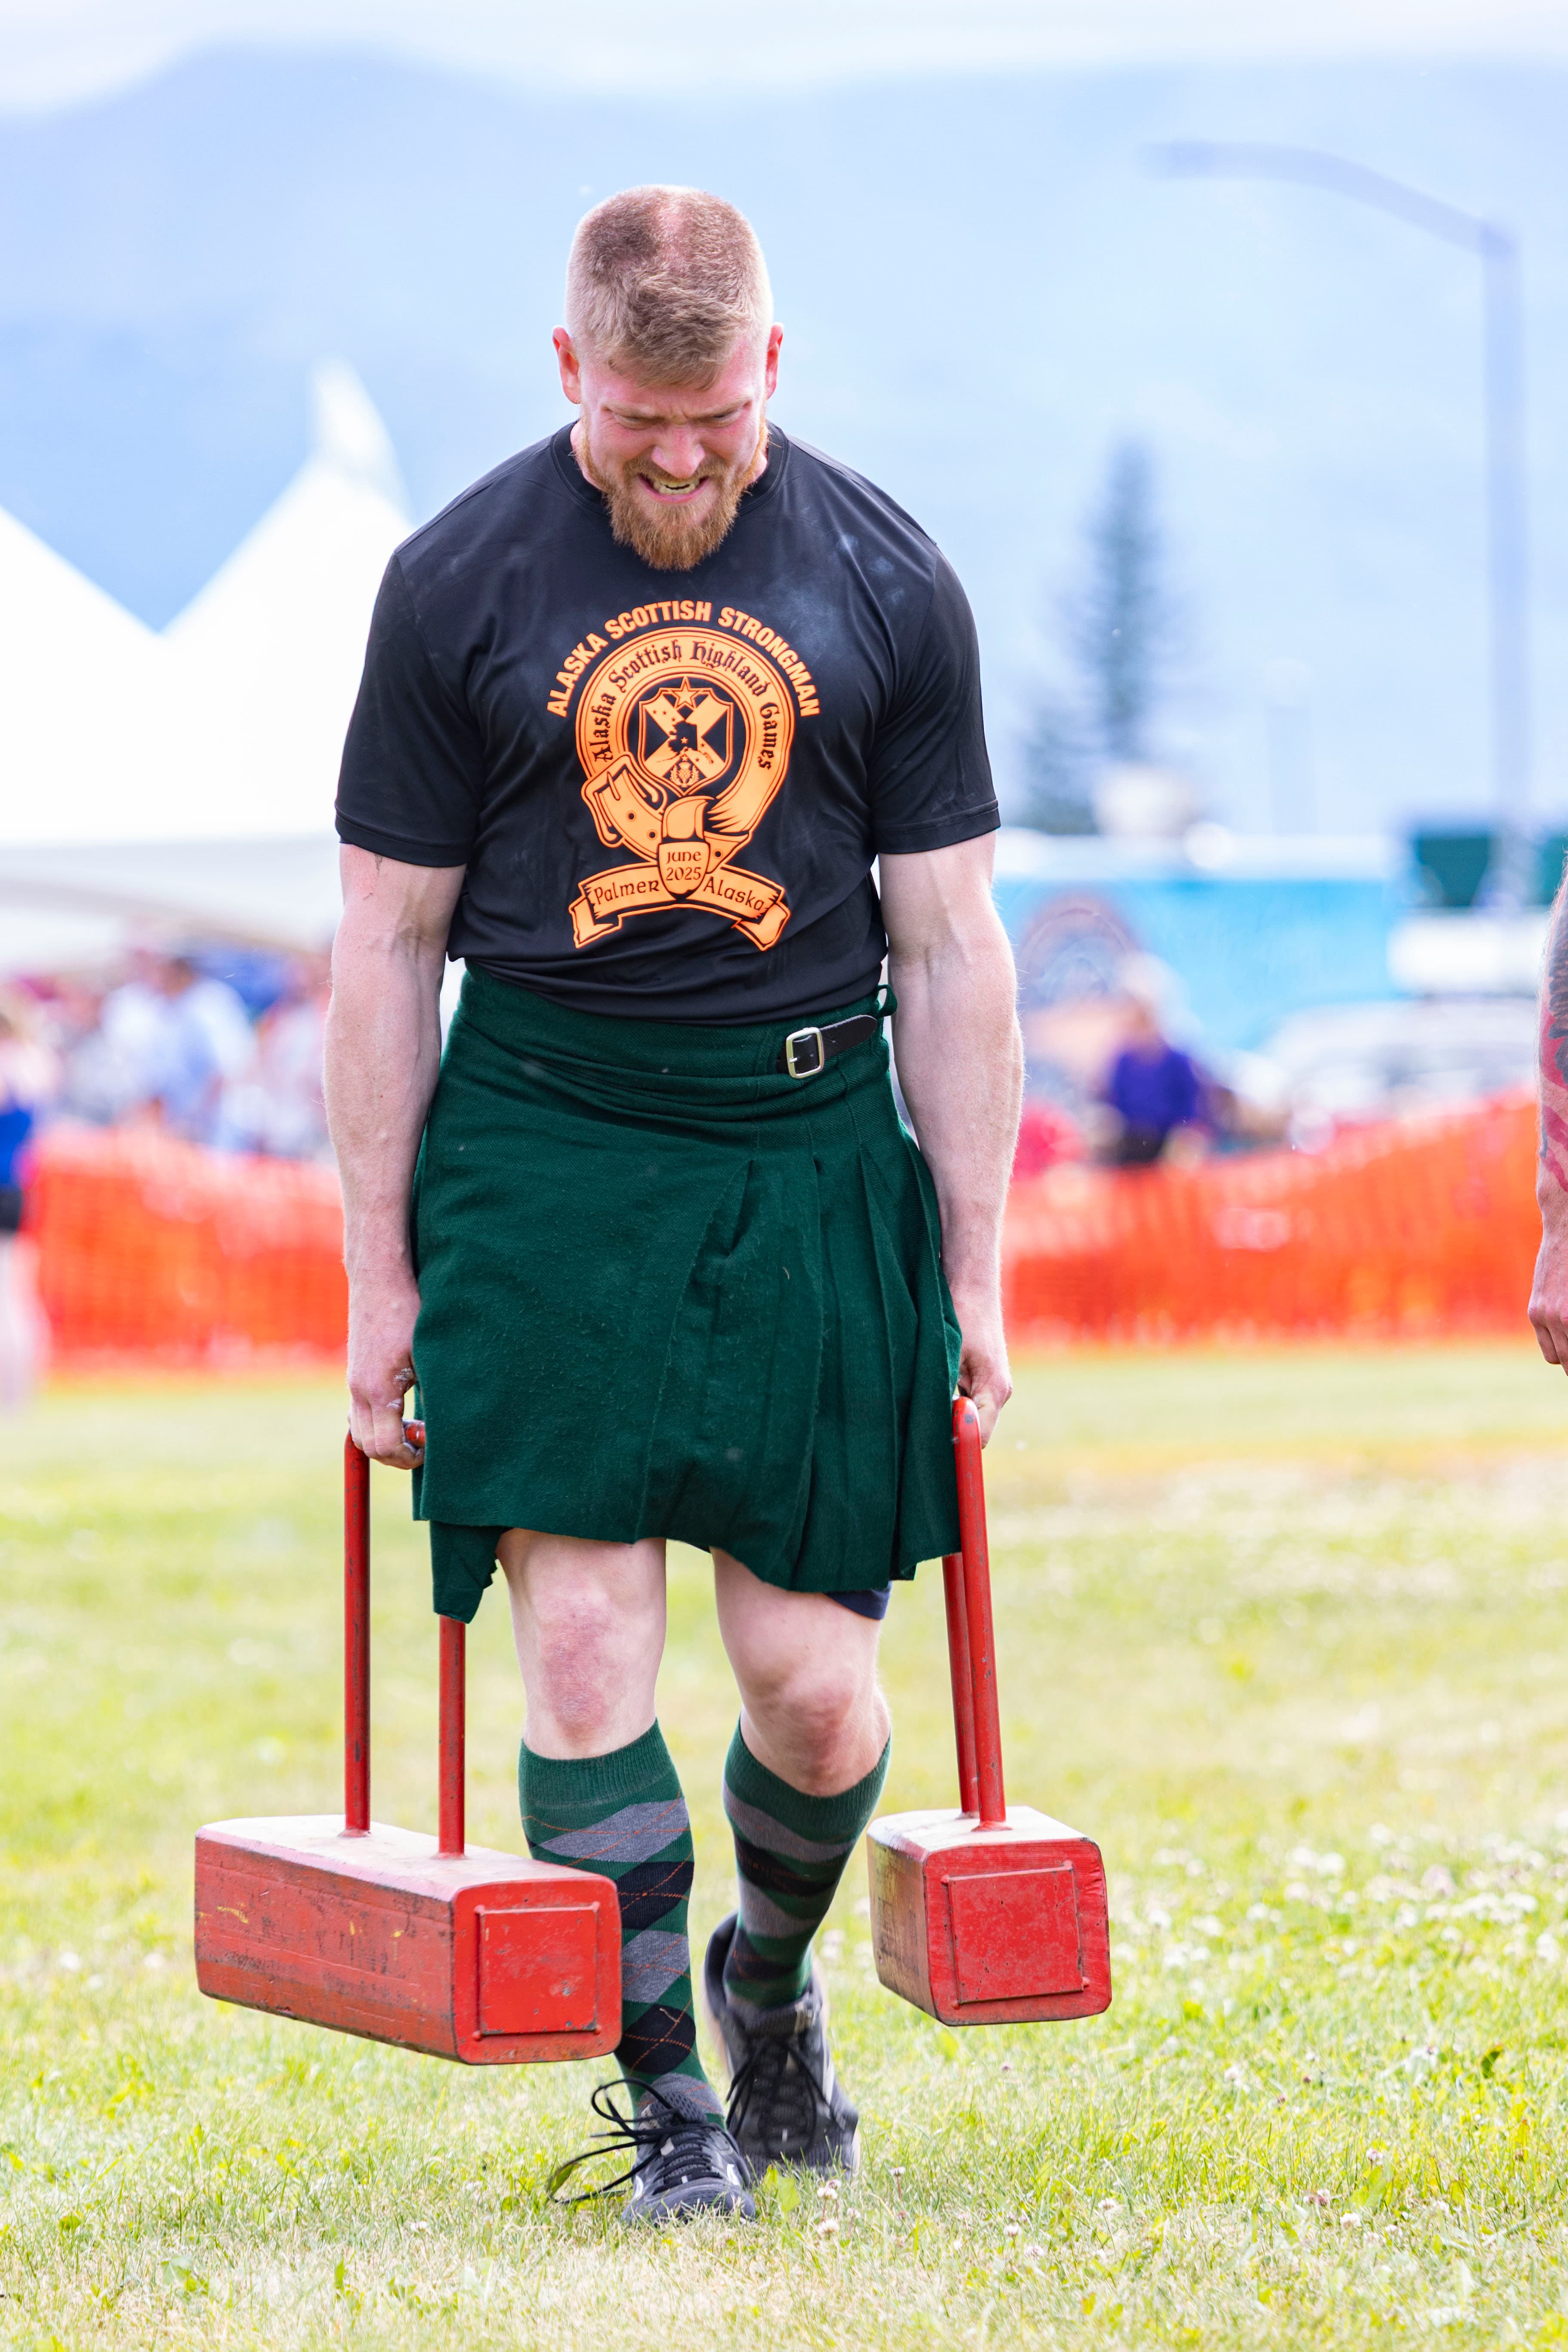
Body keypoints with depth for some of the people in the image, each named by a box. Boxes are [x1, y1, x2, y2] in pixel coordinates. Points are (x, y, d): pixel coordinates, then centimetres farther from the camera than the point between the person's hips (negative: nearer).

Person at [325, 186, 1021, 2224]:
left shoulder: (886, 583, 3)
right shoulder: (460, 582, 0)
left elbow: (949, 948, 6)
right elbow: (389, 945, 4)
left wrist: (974, 1275, 4)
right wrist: (380, 1276, 1)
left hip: (812, 1145, 1)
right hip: (541, 1151, -1)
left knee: (811, 1678, -1)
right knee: (583, 1635, -8)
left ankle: (772, 1980, 29)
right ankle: (665, 2098, 6)